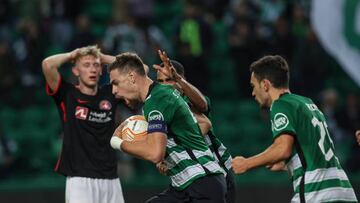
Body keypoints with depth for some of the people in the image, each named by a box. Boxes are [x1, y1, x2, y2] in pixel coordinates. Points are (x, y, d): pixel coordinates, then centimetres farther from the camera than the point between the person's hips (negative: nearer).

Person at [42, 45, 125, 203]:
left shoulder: (109, 95, 11)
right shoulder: (67, 95, 1)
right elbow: (47, 64, -14)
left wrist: (102, 58, 12)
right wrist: (71, 55, 5)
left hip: (110, 179, 4)